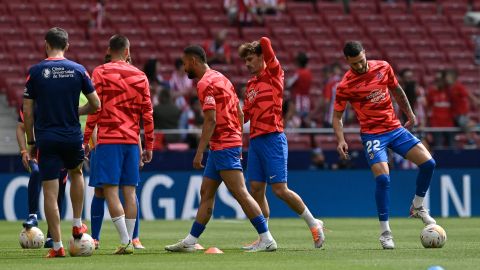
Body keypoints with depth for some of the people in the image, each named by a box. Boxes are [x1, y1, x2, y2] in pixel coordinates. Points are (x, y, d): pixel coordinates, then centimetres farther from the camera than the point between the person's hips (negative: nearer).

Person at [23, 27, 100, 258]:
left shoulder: (35, 72, -3)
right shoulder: (78, 70, 0)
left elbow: (27, 112, -3)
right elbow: (95, 104, 2)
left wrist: (31, 142, 7)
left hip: (46, 139, -2)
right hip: (72, 135, 2)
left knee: (50, 192, 1)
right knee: (76, 173, 31)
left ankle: (57, 246, -1)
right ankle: (77, 226, 30)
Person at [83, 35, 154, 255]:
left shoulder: (101, 73, -1)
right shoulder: (140, 76, 9)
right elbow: (147, 113, 9)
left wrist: (86, 140, -1)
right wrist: (149, 146, 15)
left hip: (109, 140, -4)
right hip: (132, 140, 4)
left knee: (110, 190, -6)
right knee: (129, 191, 7)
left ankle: (125, 241, -16)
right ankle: (130, 241, 6)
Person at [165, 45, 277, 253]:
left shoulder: (205, 84, -12)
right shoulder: (220, 78, 17)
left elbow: (211, 120, -20)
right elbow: (240, 115, 18)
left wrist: (199, 153, -20)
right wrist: (239, 145, 22)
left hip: (223, 147, -10)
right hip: (232, 142, 10)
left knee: (241, 193, -10)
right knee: (206, 193, 12)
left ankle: (267, 240, -11)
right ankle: (190, 242, 16)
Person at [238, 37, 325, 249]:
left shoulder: (273, 74, -3)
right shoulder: (251, 84, 19)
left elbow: (265, 43, -14)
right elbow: (246, 114, 25)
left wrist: (264, 42, 7)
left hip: (273, 138, -8)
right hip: (255, 140, 8)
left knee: (279, 189, -11)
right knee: (256, 190, 2)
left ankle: (313, 223, 4)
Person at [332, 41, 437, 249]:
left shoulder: (383, 68, 1)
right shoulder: (345, 85, -10)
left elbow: (397, 91, 18)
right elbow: (337, 116, -2)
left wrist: (410, 115, 23)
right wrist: (341, 140, -16)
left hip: (395, 128, 5)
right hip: (372, 134, -5)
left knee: (428, 163, -5)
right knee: (383, 178, -21)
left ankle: (417, 208, 18)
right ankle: (385, 232, -10)